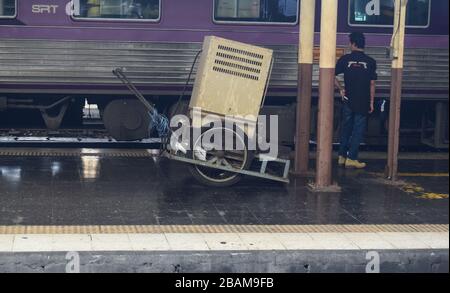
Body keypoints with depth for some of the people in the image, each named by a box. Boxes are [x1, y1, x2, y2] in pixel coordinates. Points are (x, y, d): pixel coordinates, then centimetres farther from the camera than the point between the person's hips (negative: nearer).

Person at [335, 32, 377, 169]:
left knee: (345, 128, 14)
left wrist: (341, 89, 6)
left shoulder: (345, 59, -2)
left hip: (348, 101, 1)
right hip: (363, 102, -1)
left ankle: (342, 156, 18)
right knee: (358, 130, 3)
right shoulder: (370, 62, -3)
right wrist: (371, 102, 4)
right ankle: (351, 158, 2)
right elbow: (372, 84, -2)